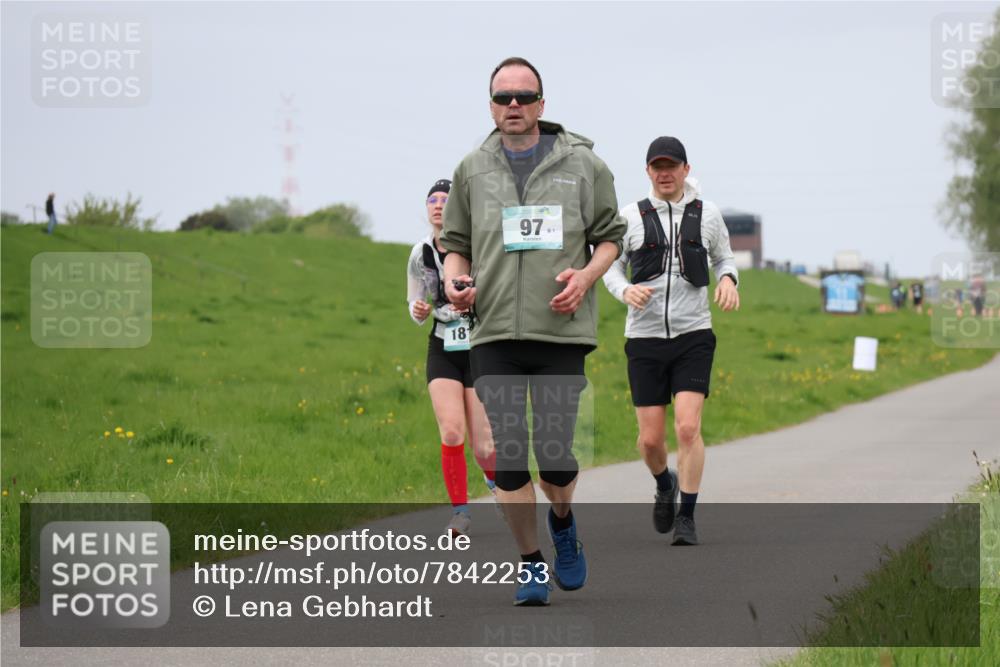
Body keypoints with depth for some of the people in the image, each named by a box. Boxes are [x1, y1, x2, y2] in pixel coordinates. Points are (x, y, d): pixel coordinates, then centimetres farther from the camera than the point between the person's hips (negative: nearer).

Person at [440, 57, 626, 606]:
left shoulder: (582, 163, 5)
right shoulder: (472, 169, 11)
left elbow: (611, 235, 11)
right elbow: (455, 242, 19)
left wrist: (585, 275, -8)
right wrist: (454, 281, -2)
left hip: (561, 331, -2)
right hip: (493, 335, 2)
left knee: (555, 456, -4)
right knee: (507, 457, -3)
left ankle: (563, 520, 29)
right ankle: (531, 562, 12)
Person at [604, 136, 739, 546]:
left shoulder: (707, 215, 4)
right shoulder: (631, 217, 1)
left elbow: (723, 257, 20)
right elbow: (611, 263, 11)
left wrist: (728, 279, -3)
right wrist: (625, 290, -11)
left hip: (693, 336, 0)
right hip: (645, 339, 0)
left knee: (688, 428, -15)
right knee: (650, 439, 0)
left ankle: (686, 518, -6)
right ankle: (665, 484, 34)